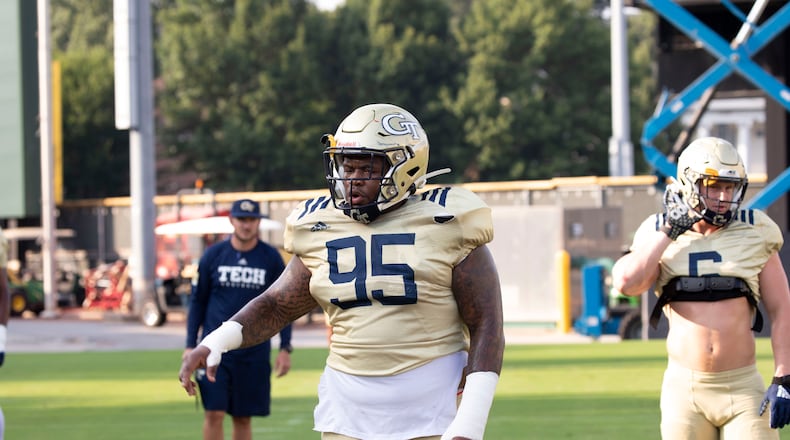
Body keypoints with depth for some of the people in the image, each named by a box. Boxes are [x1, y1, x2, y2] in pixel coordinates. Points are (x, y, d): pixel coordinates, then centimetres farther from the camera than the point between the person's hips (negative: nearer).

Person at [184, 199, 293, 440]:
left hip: (254, 351, 1)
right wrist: (190, 345, 2)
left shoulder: (271, 258, 3)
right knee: (214, 413, -8)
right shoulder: (213, 255, 2)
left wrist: (285, 348, 1)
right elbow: (197, 302, 7)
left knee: (243, 418, 5)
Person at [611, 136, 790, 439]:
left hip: (742, 388, -1)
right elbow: (627, 283, -15)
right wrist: (668, 231, -8)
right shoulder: (660, 236, 3)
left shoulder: (753, 235, 1)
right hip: (684, 388, 1)